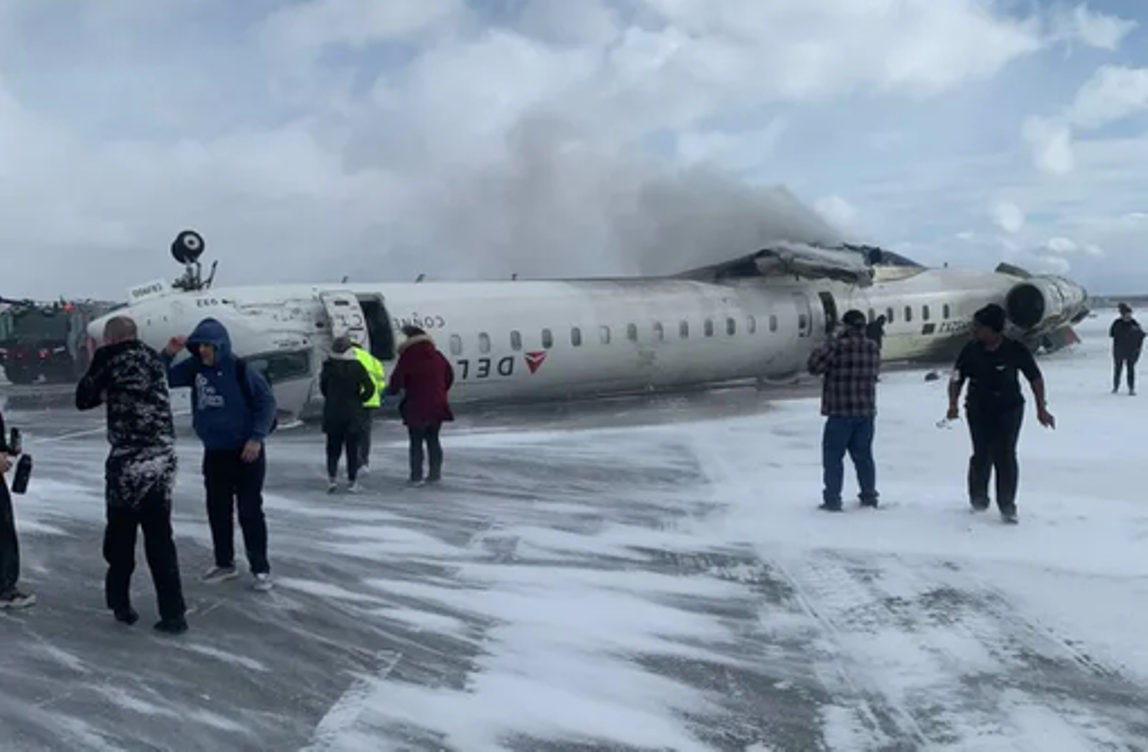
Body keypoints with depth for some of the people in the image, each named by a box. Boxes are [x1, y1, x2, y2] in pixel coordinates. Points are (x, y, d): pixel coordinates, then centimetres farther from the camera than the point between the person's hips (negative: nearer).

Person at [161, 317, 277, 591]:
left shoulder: (240, 369, -15)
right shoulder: (195, 367, 0)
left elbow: (267, 401, -13)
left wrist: (256, 438, -17)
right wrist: (168, 354, -12)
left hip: (245, 451, -5)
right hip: (214, 453, 6)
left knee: (250, 511, -2)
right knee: (218, 510, 12)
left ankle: (260, 569, 7)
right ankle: (225, 564, 26)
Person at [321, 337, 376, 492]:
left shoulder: (328, 367, -5)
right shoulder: (356, 366, -8)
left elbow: (323, 387, 4)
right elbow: (370, 387, -11)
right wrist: (359, 399, 3)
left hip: (333, 414, 1)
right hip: (353, 414, -1)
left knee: (333, 447, 12)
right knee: (352, 448, 7)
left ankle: (331, 478, 0)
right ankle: (352, 481, 7)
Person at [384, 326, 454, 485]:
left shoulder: (407, 358, -12)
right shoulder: (438, 356, 5)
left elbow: (396, 381, -12)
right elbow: (449, 377, 14)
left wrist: (390, 391, 8)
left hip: (416, 408, -5)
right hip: (438, 406, 5)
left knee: (416, 442, 4)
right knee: (433, 439, 15)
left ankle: (416, 476, 5)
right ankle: (435, 473, 17)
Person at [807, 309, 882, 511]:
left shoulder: (838, 347, -16)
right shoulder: (873, 348, 5)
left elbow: (814, 367, -12)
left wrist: (827, 347, 1)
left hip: (841, 413, -6)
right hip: (867, 411, 6)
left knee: (833, 456, 3)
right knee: (863, 455, 17)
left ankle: (832, 499, 2)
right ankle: (869, 496, 23)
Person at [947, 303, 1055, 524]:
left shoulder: (1015, 350, -12)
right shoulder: (971, 350, -8)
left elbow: (1035, 378, -1)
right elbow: (957, 379, -1)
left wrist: (1041, 409, -3)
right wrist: (953, 404, -16)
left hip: (1009, 410, -1)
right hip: (978, 411, 1)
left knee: (1005, 456, -6)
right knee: (982, 456, 2)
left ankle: (1007, 506, 3)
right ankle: (978, 498, 26)